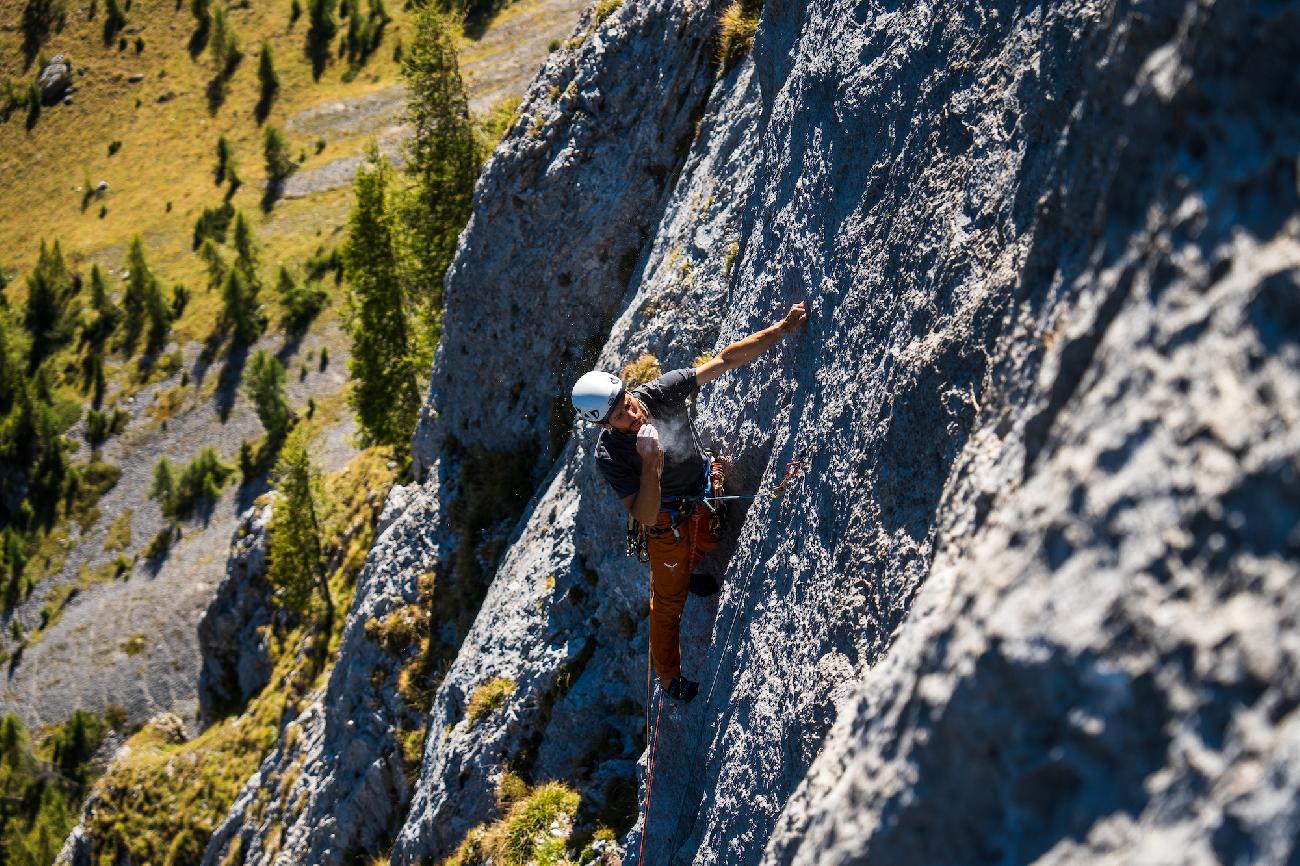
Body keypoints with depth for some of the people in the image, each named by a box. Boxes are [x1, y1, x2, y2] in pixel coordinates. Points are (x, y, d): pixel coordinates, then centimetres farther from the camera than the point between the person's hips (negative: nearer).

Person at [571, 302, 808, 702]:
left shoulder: (660, 392, -25)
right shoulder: (609, 455, -34)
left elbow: (726, 360, -22)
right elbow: (645, 516, -35)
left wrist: (782, 327, -28)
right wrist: (650, 463, -47)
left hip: (707, 491, 4)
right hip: (669, 521, -4)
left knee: (706, 547, 31)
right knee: (668, 601, 13)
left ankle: (687, 575, 65)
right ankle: (670, 678, 36)